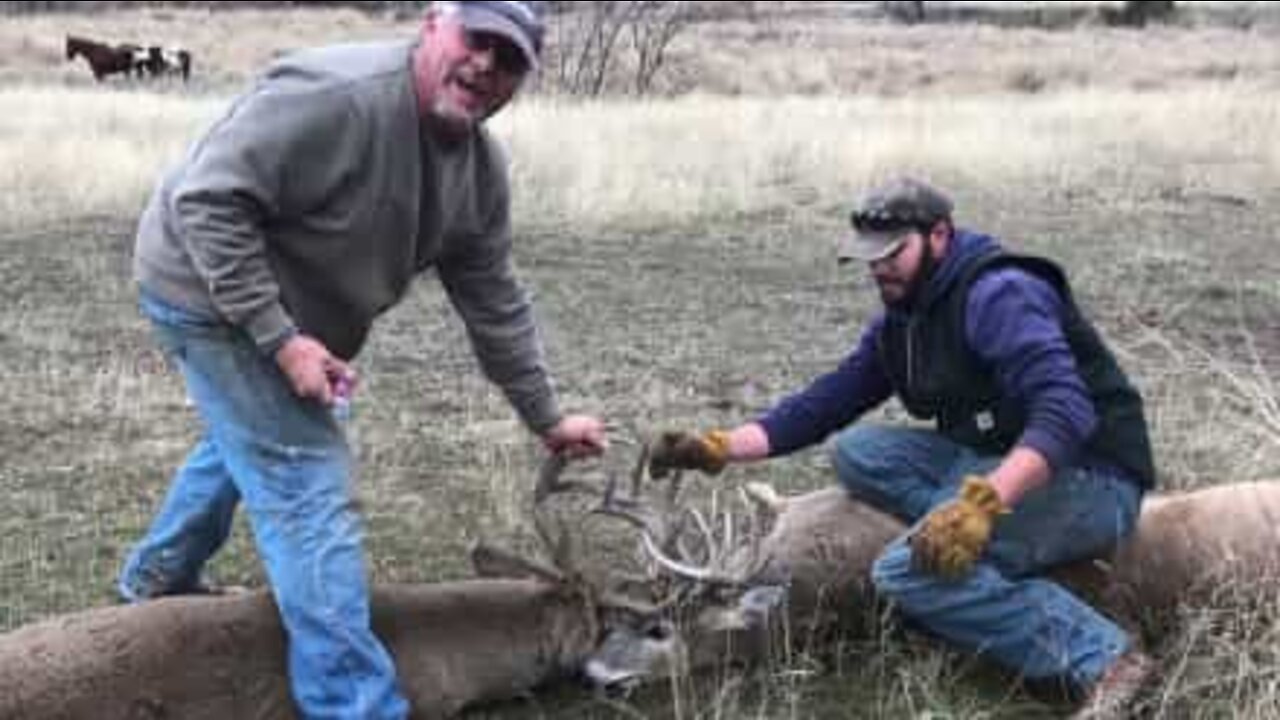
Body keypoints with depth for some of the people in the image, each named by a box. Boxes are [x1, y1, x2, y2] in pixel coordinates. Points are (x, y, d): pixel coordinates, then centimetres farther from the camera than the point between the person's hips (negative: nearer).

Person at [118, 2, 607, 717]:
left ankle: (159, 577, 57)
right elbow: (207, 201, -31)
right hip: (214, 293, -10)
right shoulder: (334, 95, -32)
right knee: (311, 492, -12)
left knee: (251, 439, 31)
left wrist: (546, 418, 8)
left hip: (291, 317, 10)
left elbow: (495, 303, 5)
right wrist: (280, 339, -32)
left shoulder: (482, 171, -5)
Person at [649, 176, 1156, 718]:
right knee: (857, 452, -6)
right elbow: (824, 402, 11)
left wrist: (982, 501, -43)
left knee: (908, 570, -26)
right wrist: (722, 447, -3)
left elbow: (1066, 411, -31)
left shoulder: (997, 295, -18)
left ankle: (1100, 655, -25)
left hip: (1089, 481, -8)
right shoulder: (899, 321, 9)